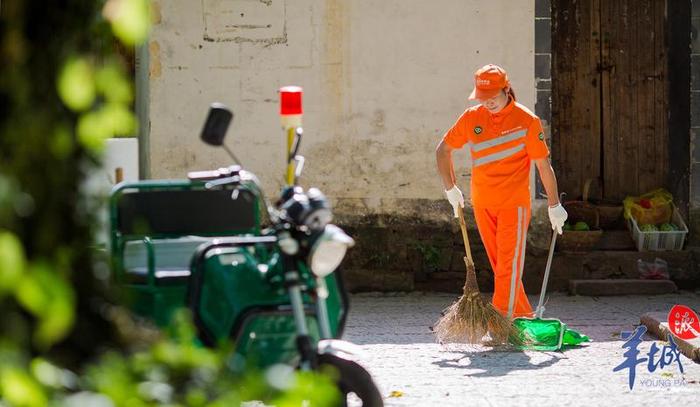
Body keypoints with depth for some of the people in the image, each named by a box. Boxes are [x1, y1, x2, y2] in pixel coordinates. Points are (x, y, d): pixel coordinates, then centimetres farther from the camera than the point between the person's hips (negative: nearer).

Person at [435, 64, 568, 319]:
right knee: (499, 264, 10)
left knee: (509, 262, -11)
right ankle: (523, 316, 21)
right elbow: (443, 150, 17)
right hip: (482, 204, 5)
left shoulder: (526, 121, -6)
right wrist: (450, 188, 12)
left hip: (514, 202, -5)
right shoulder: (471, 118, 4)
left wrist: (554, 205, 1)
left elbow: (543, 164, -2)